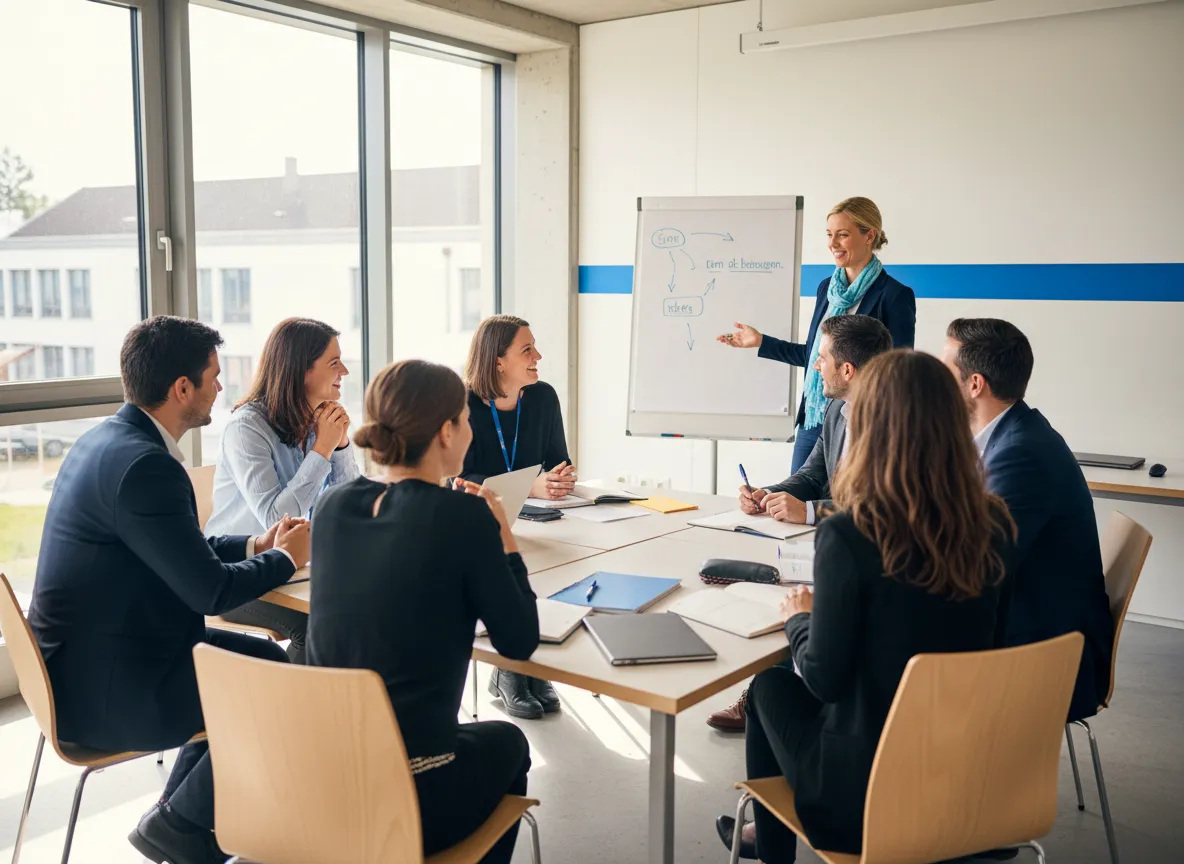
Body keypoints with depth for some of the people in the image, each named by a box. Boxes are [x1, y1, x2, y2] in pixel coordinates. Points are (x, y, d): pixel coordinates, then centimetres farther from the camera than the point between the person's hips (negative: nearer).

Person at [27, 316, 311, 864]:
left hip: (80, 661, 10)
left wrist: (253, 546, 5)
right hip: (104, 691, -10)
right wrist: (286, 558, -6)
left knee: (263, 659, 17)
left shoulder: (106, 438, 6)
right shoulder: (144, 465, -26)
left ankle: (183, 814, 25)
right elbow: (210, 591, -24)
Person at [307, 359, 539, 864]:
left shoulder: (334, 506, 2)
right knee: (507, 744, 29)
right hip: (408, 802, -5)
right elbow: (519, 642, -5)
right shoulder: (464, 515, -15)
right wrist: (503, 539, 5)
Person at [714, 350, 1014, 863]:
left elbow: (824, 678, -16)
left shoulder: (848, 534, -24)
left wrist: (798, 617, 3)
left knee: (771, 685, 24)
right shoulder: (993, 526, -7)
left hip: (869, 788, -5)